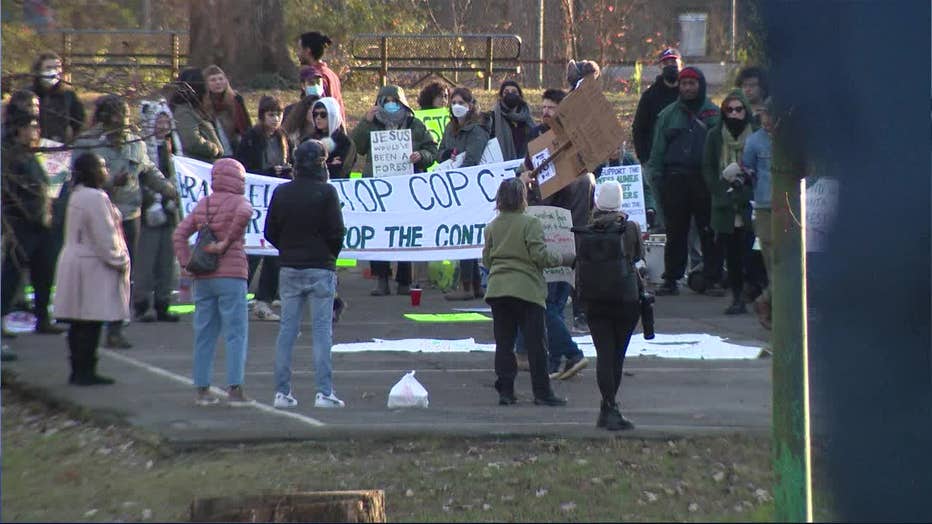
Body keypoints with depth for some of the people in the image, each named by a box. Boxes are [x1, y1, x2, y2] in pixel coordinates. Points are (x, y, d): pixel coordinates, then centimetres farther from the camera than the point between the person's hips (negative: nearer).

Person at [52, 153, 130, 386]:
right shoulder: (95, 198, -18)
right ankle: (85, 372, -5)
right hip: (92, 266, -10)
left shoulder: (77, 195, 14)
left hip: (74, 260, 10)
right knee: (91, 323, -6)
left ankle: (78, 371, 16)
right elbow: (104, 237, -19)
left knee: (79, 323, 12)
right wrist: (119, 261, -9)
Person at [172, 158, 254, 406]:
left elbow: (179, 234, 9)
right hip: (231, 275, -6)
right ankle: (234, 388, -8)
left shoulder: (202, 205, 13)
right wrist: (227, 242, -18)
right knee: (236, 333, -2)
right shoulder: (238, 201, -4)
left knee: (204, 333, 10)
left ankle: (201, 388, 10)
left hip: (203, 277, 6)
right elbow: (244, 214, -28)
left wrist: (186, 263, 5)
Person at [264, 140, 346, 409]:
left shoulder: (281, 192, 3)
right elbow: (336, 231, -9)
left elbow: (270, 232, 6)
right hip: (320, 268, -4)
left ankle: (282, 391, 6)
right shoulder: (326, 192, -9)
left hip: (289, 268, 4)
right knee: (322, 331, -2)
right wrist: (330, 255, 9)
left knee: (287, 329, 7)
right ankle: (324, 392, -5)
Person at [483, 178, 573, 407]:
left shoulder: (492, 226, 8)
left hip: (497, 289, 5)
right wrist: (564, 259, 1)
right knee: (536, 343, 2)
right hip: (526, 289, -5)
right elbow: (540, 255, -13)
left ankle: (505, 391, 6)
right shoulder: (530, 224, -8)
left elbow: (486, 259, 13)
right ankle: (542, 392, 2)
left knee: (504, 343, 8)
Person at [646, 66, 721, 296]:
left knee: (709, 232, 0)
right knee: (675, 232, 4)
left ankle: (712, 279, 5)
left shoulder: (713, 114, 6)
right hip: (675, 180, 2)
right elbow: (657, 149, 12)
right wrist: (656, 176, 1)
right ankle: (671, 279, 9)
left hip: (704, 179, -2)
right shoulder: (668, 114, 12)